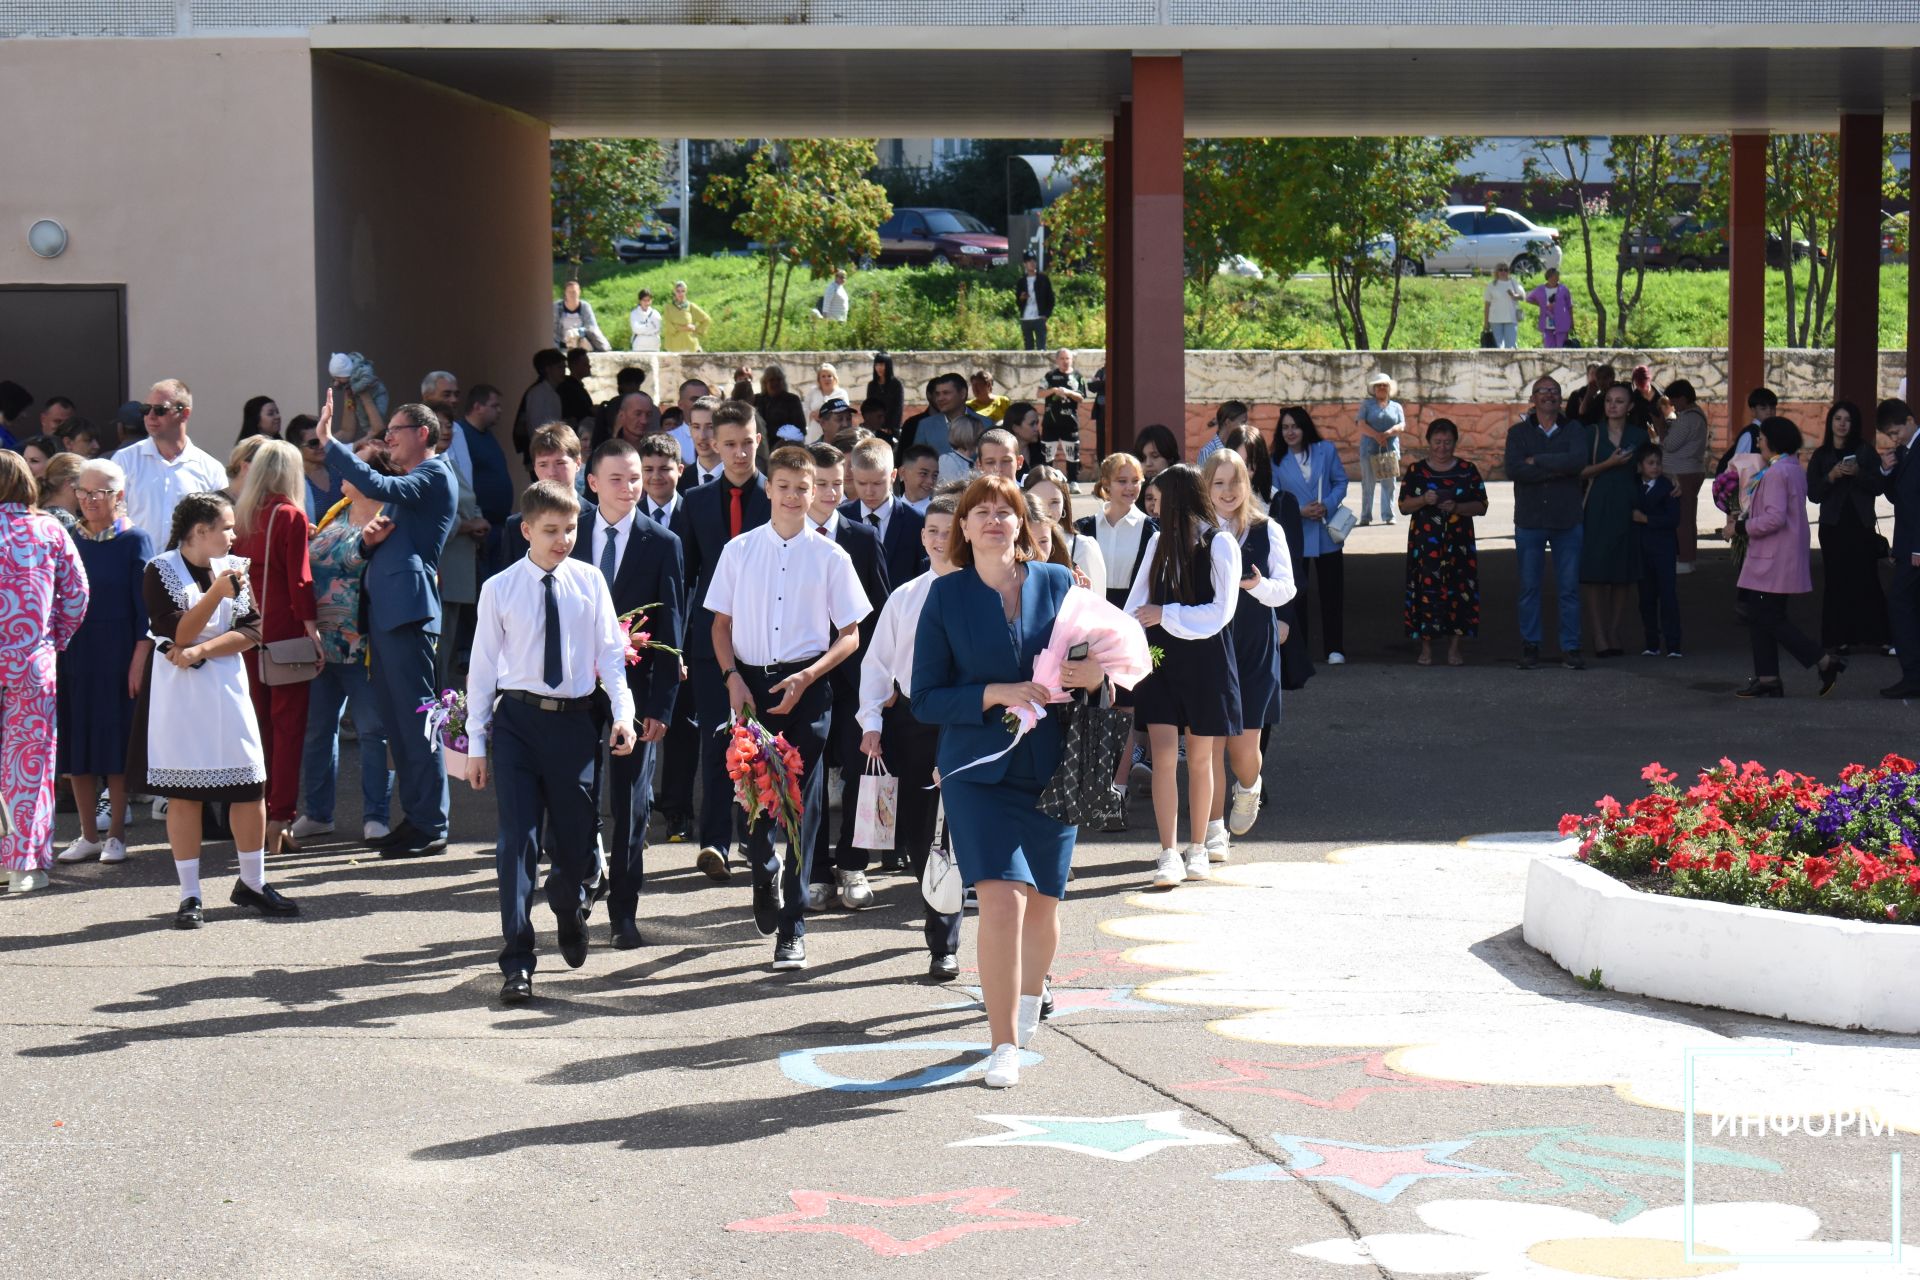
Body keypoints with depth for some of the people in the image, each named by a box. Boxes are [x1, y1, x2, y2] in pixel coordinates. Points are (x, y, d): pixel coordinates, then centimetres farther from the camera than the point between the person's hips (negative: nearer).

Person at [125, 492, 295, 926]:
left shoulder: (233, 568, 8)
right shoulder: (161, 571, -5)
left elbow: (251, 631, 0)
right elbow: (177, 635, -14)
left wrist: (200, 651, -12)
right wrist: (215, 592, -22)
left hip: (226, 685, 4)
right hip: (177, 691, -4)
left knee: (250, 786, 1)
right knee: (183, 792, -2)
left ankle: (252, 883, 16)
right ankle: (190, 896, 4)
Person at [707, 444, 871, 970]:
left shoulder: (830, 556, 2)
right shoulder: (739, 551, 7)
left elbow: (850, 635, 3)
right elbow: (721, 623, 11)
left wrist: (806, 678, -11)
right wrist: (732, 677, -5)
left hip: (806, 688, -1)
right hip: (748, 683, 2)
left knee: (802, 807, -3)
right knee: (744, 803, -1)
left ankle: (792, 928, 5)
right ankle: (767, 871, 34)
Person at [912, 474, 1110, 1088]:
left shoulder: (1058, 583, 3)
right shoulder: (946, 597, -1)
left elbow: (1098, 657, 12)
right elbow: (925, 699, -2)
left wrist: (1094, 673, -12)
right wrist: (996, 695, -16)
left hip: (1051, 768, 2)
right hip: (980, 770, -2)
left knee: (1042, 903, 11)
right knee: (1002, 900, -16)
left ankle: (1029, 994, 42)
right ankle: (1003, 1043, -8)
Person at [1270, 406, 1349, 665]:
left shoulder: (1326, 450, -1)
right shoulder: (1276, 461, -2)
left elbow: (1341, 481, 3)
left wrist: (1327, 505, -15)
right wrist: (1300, 512, -16)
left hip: (1326, 533, 0)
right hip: (1294, 534, 0)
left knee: (1331, 592, 3)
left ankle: (1335, 649, 11)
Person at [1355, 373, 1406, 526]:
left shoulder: (1396, 407, 15)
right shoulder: (1367, 404, 9)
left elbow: (1401, 427, 3)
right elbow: (1362, 425, -4)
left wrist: (1388, 433, -18)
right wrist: (1377, 436, -19)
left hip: (1390, 450, 2)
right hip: (1369, 449, -2)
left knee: (1389, 484, 1)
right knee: (1368, 484, -2)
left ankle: (1388, 516, 6)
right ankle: (1366, 517, 1)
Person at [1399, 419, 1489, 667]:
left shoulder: (1468, 470, 8)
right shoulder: (1416, 471, 8)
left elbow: (1481, 506, 5)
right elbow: (1404, 505, 6)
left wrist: (1456, 507, -12)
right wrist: (1423, 500, -13)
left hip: (1458, 543, 1)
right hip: (1424, 542, 0)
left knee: (1458, 591, -3)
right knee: (1426, 590, -5)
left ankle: (1454, 649, 4)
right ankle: (1426, 648, 3)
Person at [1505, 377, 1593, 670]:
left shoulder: (1575, 430, 5)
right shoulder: (1518, 432, 5)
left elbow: (1578, 460, -15)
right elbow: (1513, 469, -11)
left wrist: (1537, 461, -11)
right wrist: (1556, 470, -13)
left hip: (1567, 521, 0)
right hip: (1529, 521, 0)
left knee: (1569, 588, 2)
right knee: (1529, 587, 4)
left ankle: (1570, 648, 8)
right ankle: (1530, 646, 12)